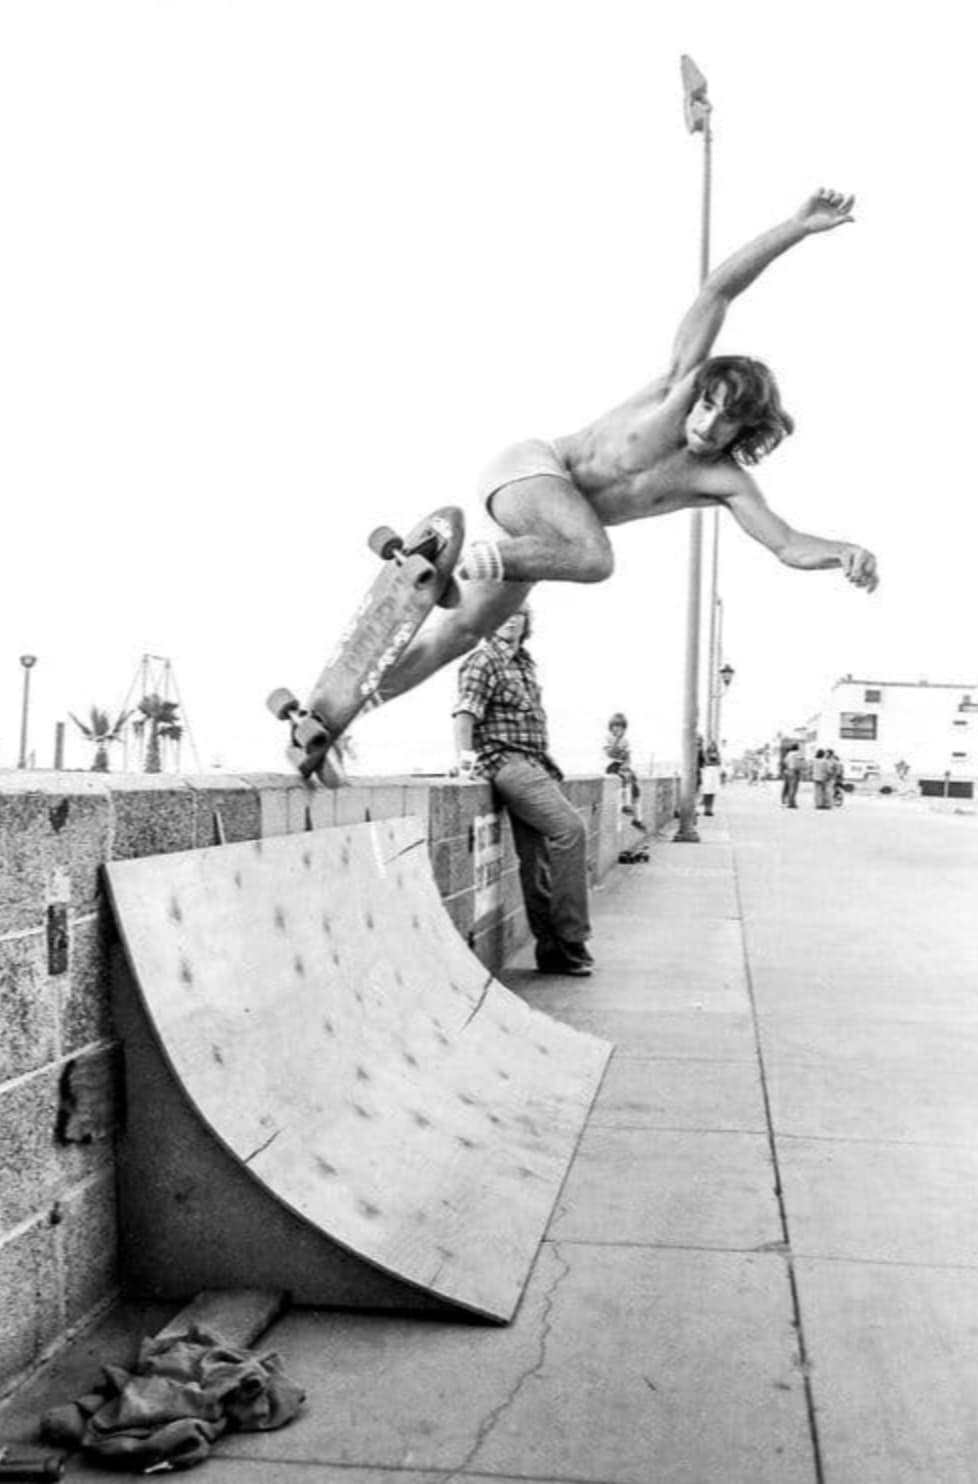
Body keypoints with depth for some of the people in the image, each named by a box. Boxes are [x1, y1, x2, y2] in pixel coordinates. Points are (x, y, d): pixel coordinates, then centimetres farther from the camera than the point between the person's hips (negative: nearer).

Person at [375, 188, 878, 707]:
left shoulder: (725, 481, -4)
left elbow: (790, 546, -8)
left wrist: (847, 550, -27)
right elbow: (718, 290, -13)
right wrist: (798, 227, -19)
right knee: (594, 559, -34)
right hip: (529, 468, -5)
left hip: (548, 528, 5)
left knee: (460, 631, -1)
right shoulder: (683, 381, -10)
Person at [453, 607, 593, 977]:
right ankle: (570, 940, -19)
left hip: (535, 764, 8)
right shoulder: (483, 661, -3)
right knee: (569, 827, -22)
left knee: (538, 856, 5)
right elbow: (465, 710, -17)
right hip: (506, 761, -8)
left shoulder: (525, 662, 22)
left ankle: (551, 948, 9)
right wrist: (465, 752, -33)